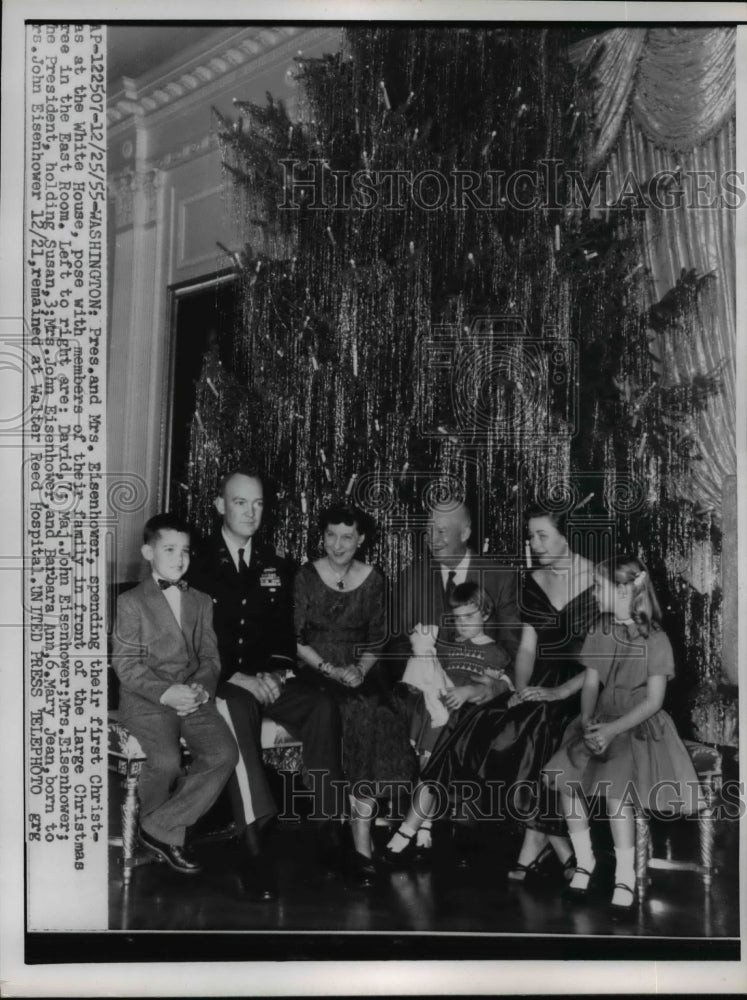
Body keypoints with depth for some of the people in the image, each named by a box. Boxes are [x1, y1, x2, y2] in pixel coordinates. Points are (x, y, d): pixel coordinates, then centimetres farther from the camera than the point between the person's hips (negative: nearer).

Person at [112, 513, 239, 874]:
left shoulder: (201, 602, 17)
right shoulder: (131, 602, 2)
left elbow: (210, 655, 12)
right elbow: (125, 663, -6)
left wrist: (202, 686, -10)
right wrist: (166, 692, -19)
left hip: (194, 698, 4)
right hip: (146, 699, -4)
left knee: (224, 753, -20)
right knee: (166, 761, -28)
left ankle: (159, 829, -10)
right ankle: (169, 839, 0)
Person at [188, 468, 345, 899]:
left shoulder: (276, 566, 16)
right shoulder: (199, 562, 2)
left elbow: (285, 632, 14)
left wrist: (276, 671, -7)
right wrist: (238, 677, -17)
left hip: (268, 678, 4)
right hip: (218, 680, -4)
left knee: (323, 706, -25)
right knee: (236, 709, -38)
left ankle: (330, 828, -24)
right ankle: (253, 845, -41)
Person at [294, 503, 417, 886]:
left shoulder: (372, 579, 10)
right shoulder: (306, 577, 2)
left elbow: (376, 638, 11)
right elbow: (294, 638, -2)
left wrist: (361, 669, -8)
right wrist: (329, 669, -14)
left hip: (358, 671, 3)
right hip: (314, 671, -2)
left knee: (381, 715, -28)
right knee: (355, 713, -30)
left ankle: (359, 842, -23)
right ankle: (361, 841, -22)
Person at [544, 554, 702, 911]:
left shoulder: (655, 640, -10)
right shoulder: (600, 632, 6)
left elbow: (653, 700, -11)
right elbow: (590, 684, 5)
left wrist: (612, 730, -21)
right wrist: (588, 721, -14)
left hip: (639, 724, -5)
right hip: (601, 720, 5)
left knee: (615, 787, -26)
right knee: (564, 780, -15)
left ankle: (625, 877, -7)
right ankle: (584, 861, 5)